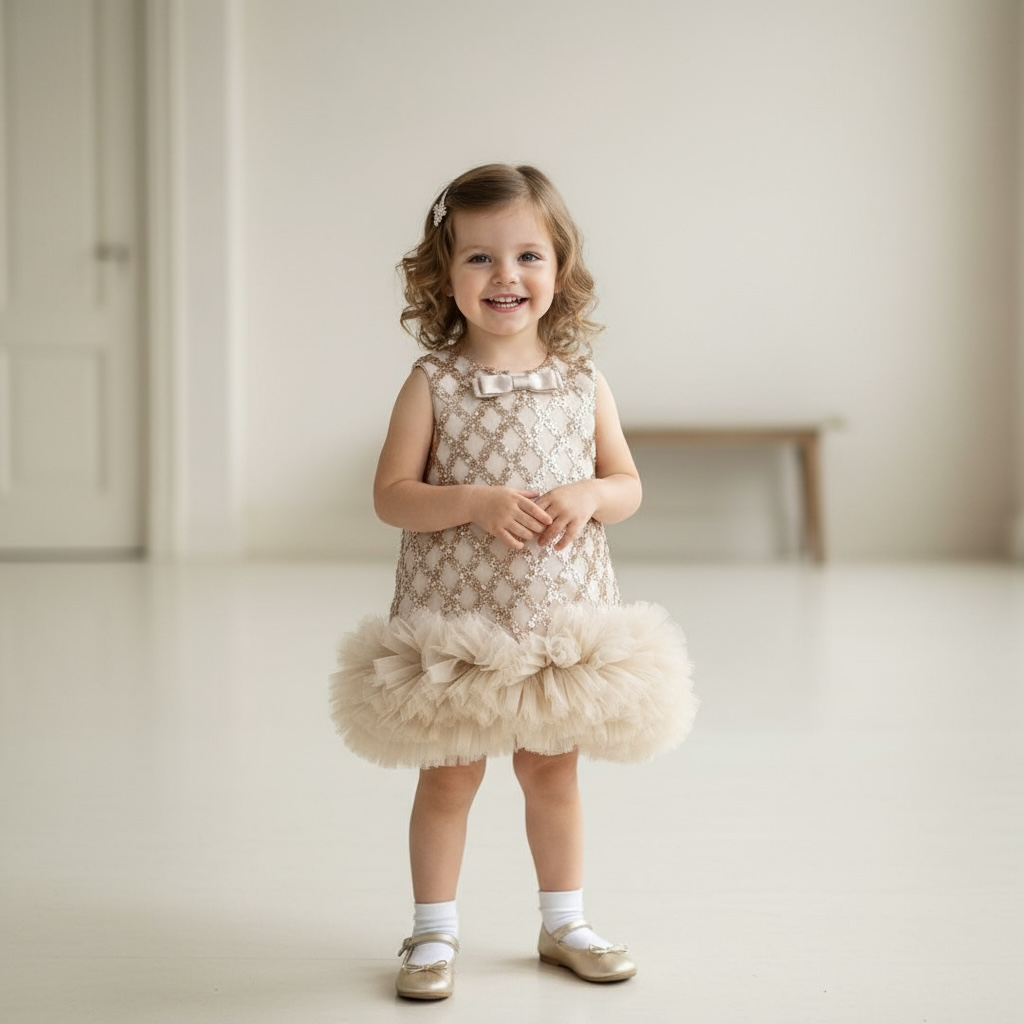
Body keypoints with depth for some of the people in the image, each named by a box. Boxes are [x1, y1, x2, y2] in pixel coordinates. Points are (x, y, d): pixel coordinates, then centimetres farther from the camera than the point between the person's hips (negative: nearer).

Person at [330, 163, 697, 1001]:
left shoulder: (583, 382, 1)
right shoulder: (433, 384, -7)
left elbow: (628, 486, 6)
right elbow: (391, 494, -9)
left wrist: (586, 496, -16)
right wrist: (475, 501, -23)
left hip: (560, 617, 2)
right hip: (452, 618, -2)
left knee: (553, 772, 15)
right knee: (449, 776, 8)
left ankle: (564, 923, 32)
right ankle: (435, 932, 24)